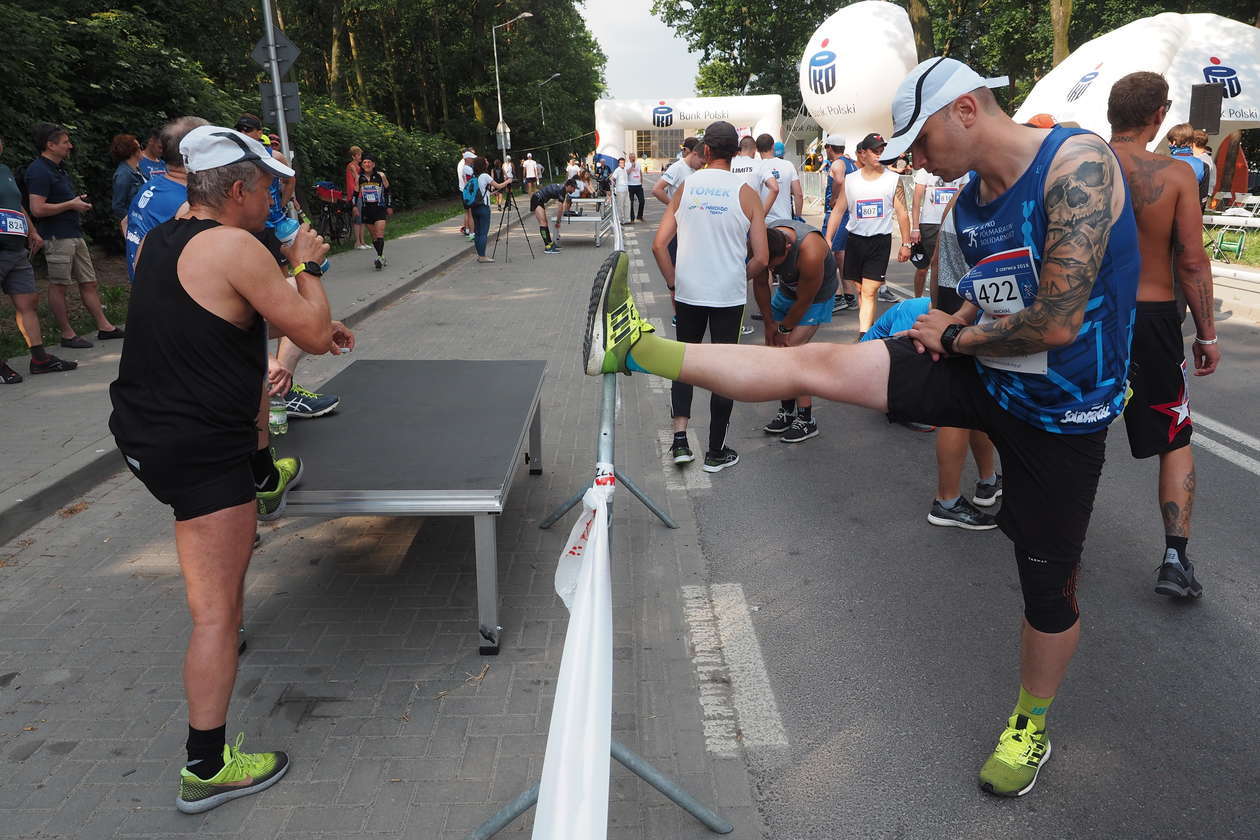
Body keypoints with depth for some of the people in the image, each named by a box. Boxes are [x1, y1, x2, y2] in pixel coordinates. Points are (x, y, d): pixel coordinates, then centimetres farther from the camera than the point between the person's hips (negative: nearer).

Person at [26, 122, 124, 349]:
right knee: (58, 285, 0)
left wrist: (79, 201, 13)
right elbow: (38, 209, -21)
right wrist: (71, 205, -13)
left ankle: (104, 327, 17)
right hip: (57, 237, -10)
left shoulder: (59, 168, 17)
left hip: (74, 234, 10)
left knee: (89, 282, 11)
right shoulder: (39, 171, -14)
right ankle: (67, 334, 6)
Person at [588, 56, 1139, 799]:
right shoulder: (969, 202, 3)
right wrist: (951, 324, -5)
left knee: (1049, 586, 8)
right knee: (818, 362, -12)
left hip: (1058, 410, -5)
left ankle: (1031, 730, 34)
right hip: (983, 375, 6)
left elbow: (1056, 323, -27)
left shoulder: (1079, 163, -21)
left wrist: (960, 336, -10)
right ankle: (639, 349, -10)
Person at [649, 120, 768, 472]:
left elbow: (659, 245, -2)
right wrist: (738, 278, 12)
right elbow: (761, 259, -7)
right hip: (729, 296, -2)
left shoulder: (685, 187, 1)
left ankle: (680, 437, 9)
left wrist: (673, 284, 9)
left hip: (688, 293, 2)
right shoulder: (746, 193, -5)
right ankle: (716, 452, 18)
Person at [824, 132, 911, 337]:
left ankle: (863, 336, -15)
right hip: (855, 239, 3)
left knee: (869, 292, -11)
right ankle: (868, 327, 23)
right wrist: (828, 240, 1)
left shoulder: (893, 179, 1)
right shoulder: (850, 180, 5)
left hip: (880, 241, -3)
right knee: (861, 290, 9)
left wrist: (906, 244, 1)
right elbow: (838, 211, 8)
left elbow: (902, 213, 3)